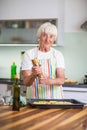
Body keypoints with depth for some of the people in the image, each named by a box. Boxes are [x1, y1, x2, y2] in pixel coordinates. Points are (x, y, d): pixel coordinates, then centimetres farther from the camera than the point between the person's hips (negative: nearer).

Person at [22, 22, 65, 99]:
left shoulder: (58, 55, 6)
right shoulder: (29, 54, 1)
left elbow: (62, 80, -4)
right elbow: (26, 82, -4)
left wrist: (50, 81, -23)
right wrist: (33, 75, -24)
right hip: (34, 98, -1)